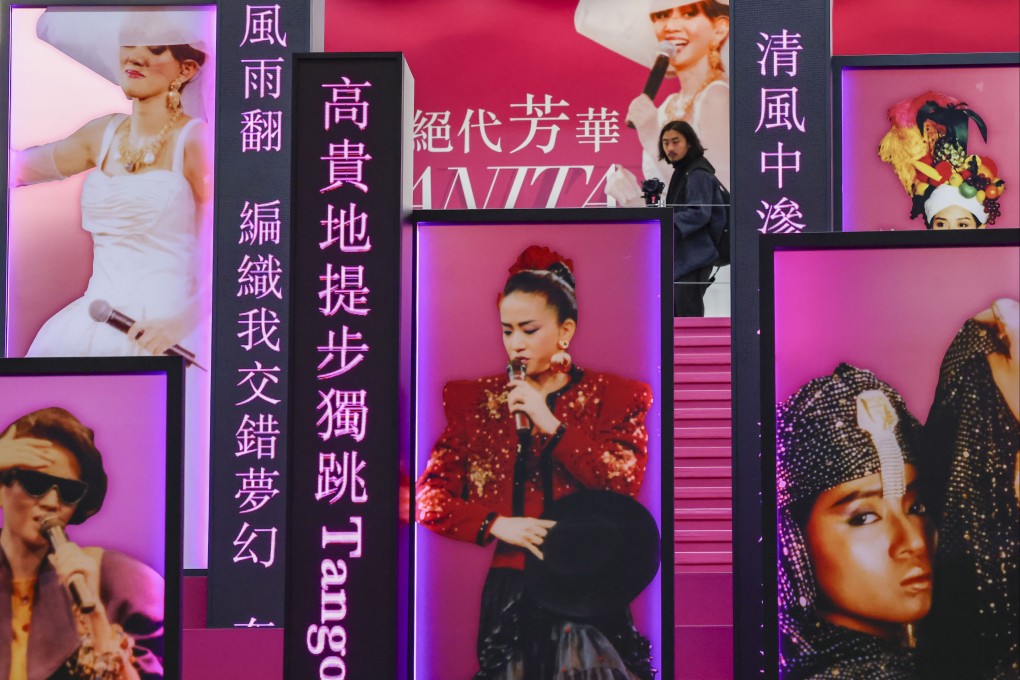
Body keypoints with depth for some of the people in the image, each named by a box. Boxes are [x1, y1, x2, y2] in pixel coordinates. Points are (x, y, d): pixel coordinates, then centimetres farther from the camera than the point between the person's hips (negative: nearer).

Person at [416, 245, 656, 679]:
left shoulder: (612, 397, 9)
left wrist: (550, 424, -8)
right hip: (500, 590, 1)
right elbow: (429, 498, 7)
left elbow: (625, 487, -5)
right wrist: (497, 525, -9)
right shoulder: (473, 399, 13)